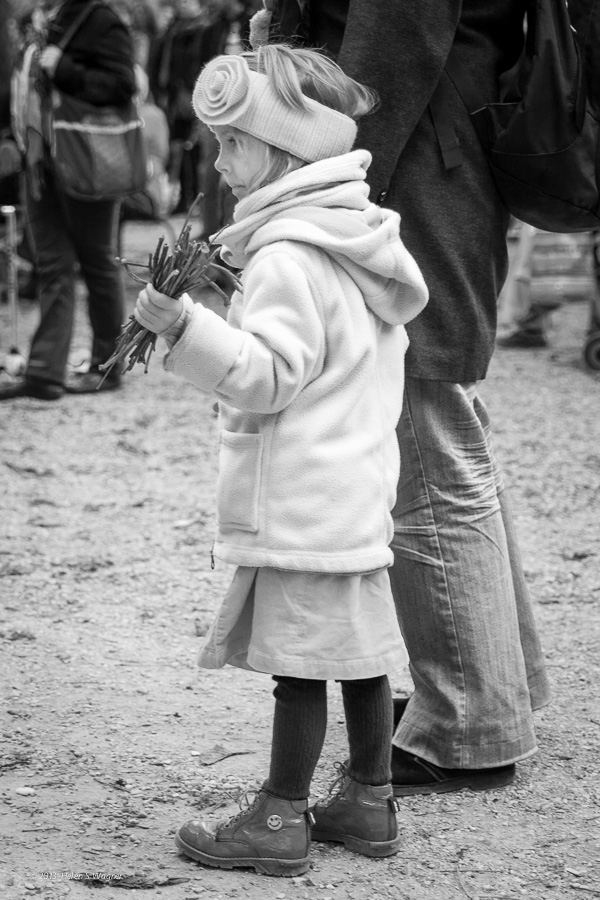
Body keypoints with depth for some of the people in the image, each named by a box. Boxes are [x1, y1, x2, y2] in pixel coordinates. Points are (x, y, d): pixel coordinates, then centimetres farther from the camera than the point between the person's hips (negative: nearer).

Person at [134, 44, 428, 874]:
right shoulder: (360, 239, 13)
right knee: (357, 651, 14)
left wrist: (183, 325, -31)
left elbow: (268, 372, -23)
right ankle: (370, 802, 24)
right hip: (359, 489, 10)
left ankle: (282, 820, 8)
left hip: (299, 508, -10)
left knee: (299, 663, -2)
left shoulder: (286, 259, -17)